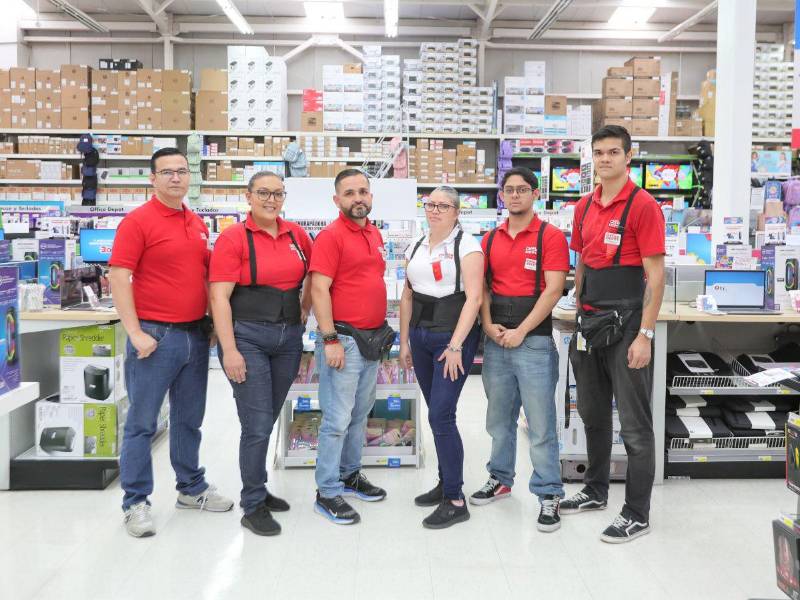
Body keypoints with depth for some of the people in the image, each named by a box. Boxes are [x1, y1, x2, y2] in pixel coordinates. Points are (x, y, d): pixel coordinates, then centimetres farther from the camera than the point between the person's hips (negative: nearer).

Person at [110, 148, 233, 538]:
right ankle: (135, 503, 13)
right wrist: (135, 333, -18)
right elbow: (119, 278, -13)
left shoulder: (198, 224, 12)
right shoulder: (138, 221, -8)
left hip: (196, 334, 7)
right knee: (142, 423, 3)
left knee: (189, 419, 17)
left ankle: (191, 488, 30)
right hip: (156, 336, -6)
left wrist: (215, 321, 13)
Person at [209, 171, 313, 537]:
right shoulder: (233, 238, -8)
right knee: (257, 424, -3)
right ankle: (253, 507, 12)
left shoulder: (297, 235, 7)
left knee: (267, 421, 16)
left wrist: (305, 309, 14)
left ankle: (256, 489, 32)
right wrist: (229, 350, -17)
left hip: (289, 338, 5)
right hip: (248, 337, -5)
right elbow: (219, 296, -12)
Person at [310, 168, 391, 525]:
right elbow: (319, 289, -17)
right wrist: (330, 340, -20)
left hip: (372, 338, 8)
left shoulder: (375, 234, 13)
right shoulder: (331, 236, -11)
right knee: (338, 419, -3)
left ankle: (350, 475, 31)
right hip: (343, 339, -8)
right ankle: (327, 493, 7)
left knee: (360, 413, 17)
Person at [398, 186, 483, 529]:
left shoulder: (467, 246, -7)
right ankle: (446, 482, 26)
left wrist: (456, 345, -20)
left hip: (453, 338, -6)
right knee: (437, 413, 13)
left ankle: (455, 501, -2)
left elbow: (474, 297, -15)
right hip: (420, 336, 6)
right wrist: (404, 341, 13)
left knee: (440, 415, -11)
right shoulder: (416, 248, 13)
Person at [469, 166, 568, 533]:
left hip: (534, 340, -5)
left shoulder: (550, 236, -3)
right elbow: (482, 286, 12)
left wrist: (521, 331, -14)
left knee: (540, 423, -2)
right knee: (499, 417, 15)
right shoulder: (490, 239, 12)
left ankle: (548, 495, 8)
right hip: (496, 340, 5)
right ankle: (500, 479, 31)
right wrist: (488, 324, -5)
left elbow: (553, 289, -10)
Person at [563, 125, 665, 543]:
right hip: (589, 323, 7)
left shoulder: (643, 206, -10)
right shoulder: (585, 207, 10)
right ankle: (596, 491, 35)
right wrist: (579, 316, 15)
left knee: (635, 424, 1)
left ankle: (637, 515, 13)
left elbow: (655, 275, -13)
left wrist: (645, 335, -17)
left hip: (626, 323, -7)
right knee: (593, 414, 18)